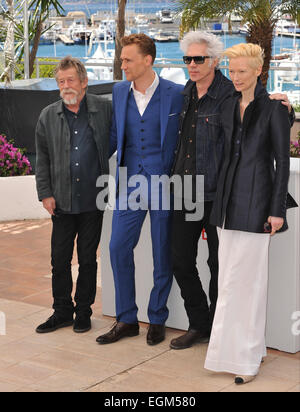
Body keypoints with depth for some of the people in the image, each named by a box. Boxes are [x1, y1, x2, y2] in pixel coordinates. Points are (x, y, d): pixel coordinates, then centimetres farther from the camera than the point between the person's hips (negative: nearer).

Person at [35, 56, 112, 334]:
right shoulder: (48, 116, 6)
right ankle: (62, 312, 20)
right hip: (62, 201, 2)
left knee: (88, 259, 8)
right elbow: (42, 158, 9)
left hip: (93, 200, -2)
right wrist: (45, 193, 3)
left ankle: (83, 312, 21)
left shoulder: (104, 109, 0)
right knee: (59, 259, 5)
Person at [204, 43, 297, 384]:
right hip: (229, 197, 6)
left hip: (256, 200, -6)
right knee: (228, 277, 9)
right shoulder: (228, 106, 11)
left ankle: (248, 356, 7)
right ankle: (231, 348, 19)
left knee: (249, 278, -2)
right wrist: (220, 200, 15)